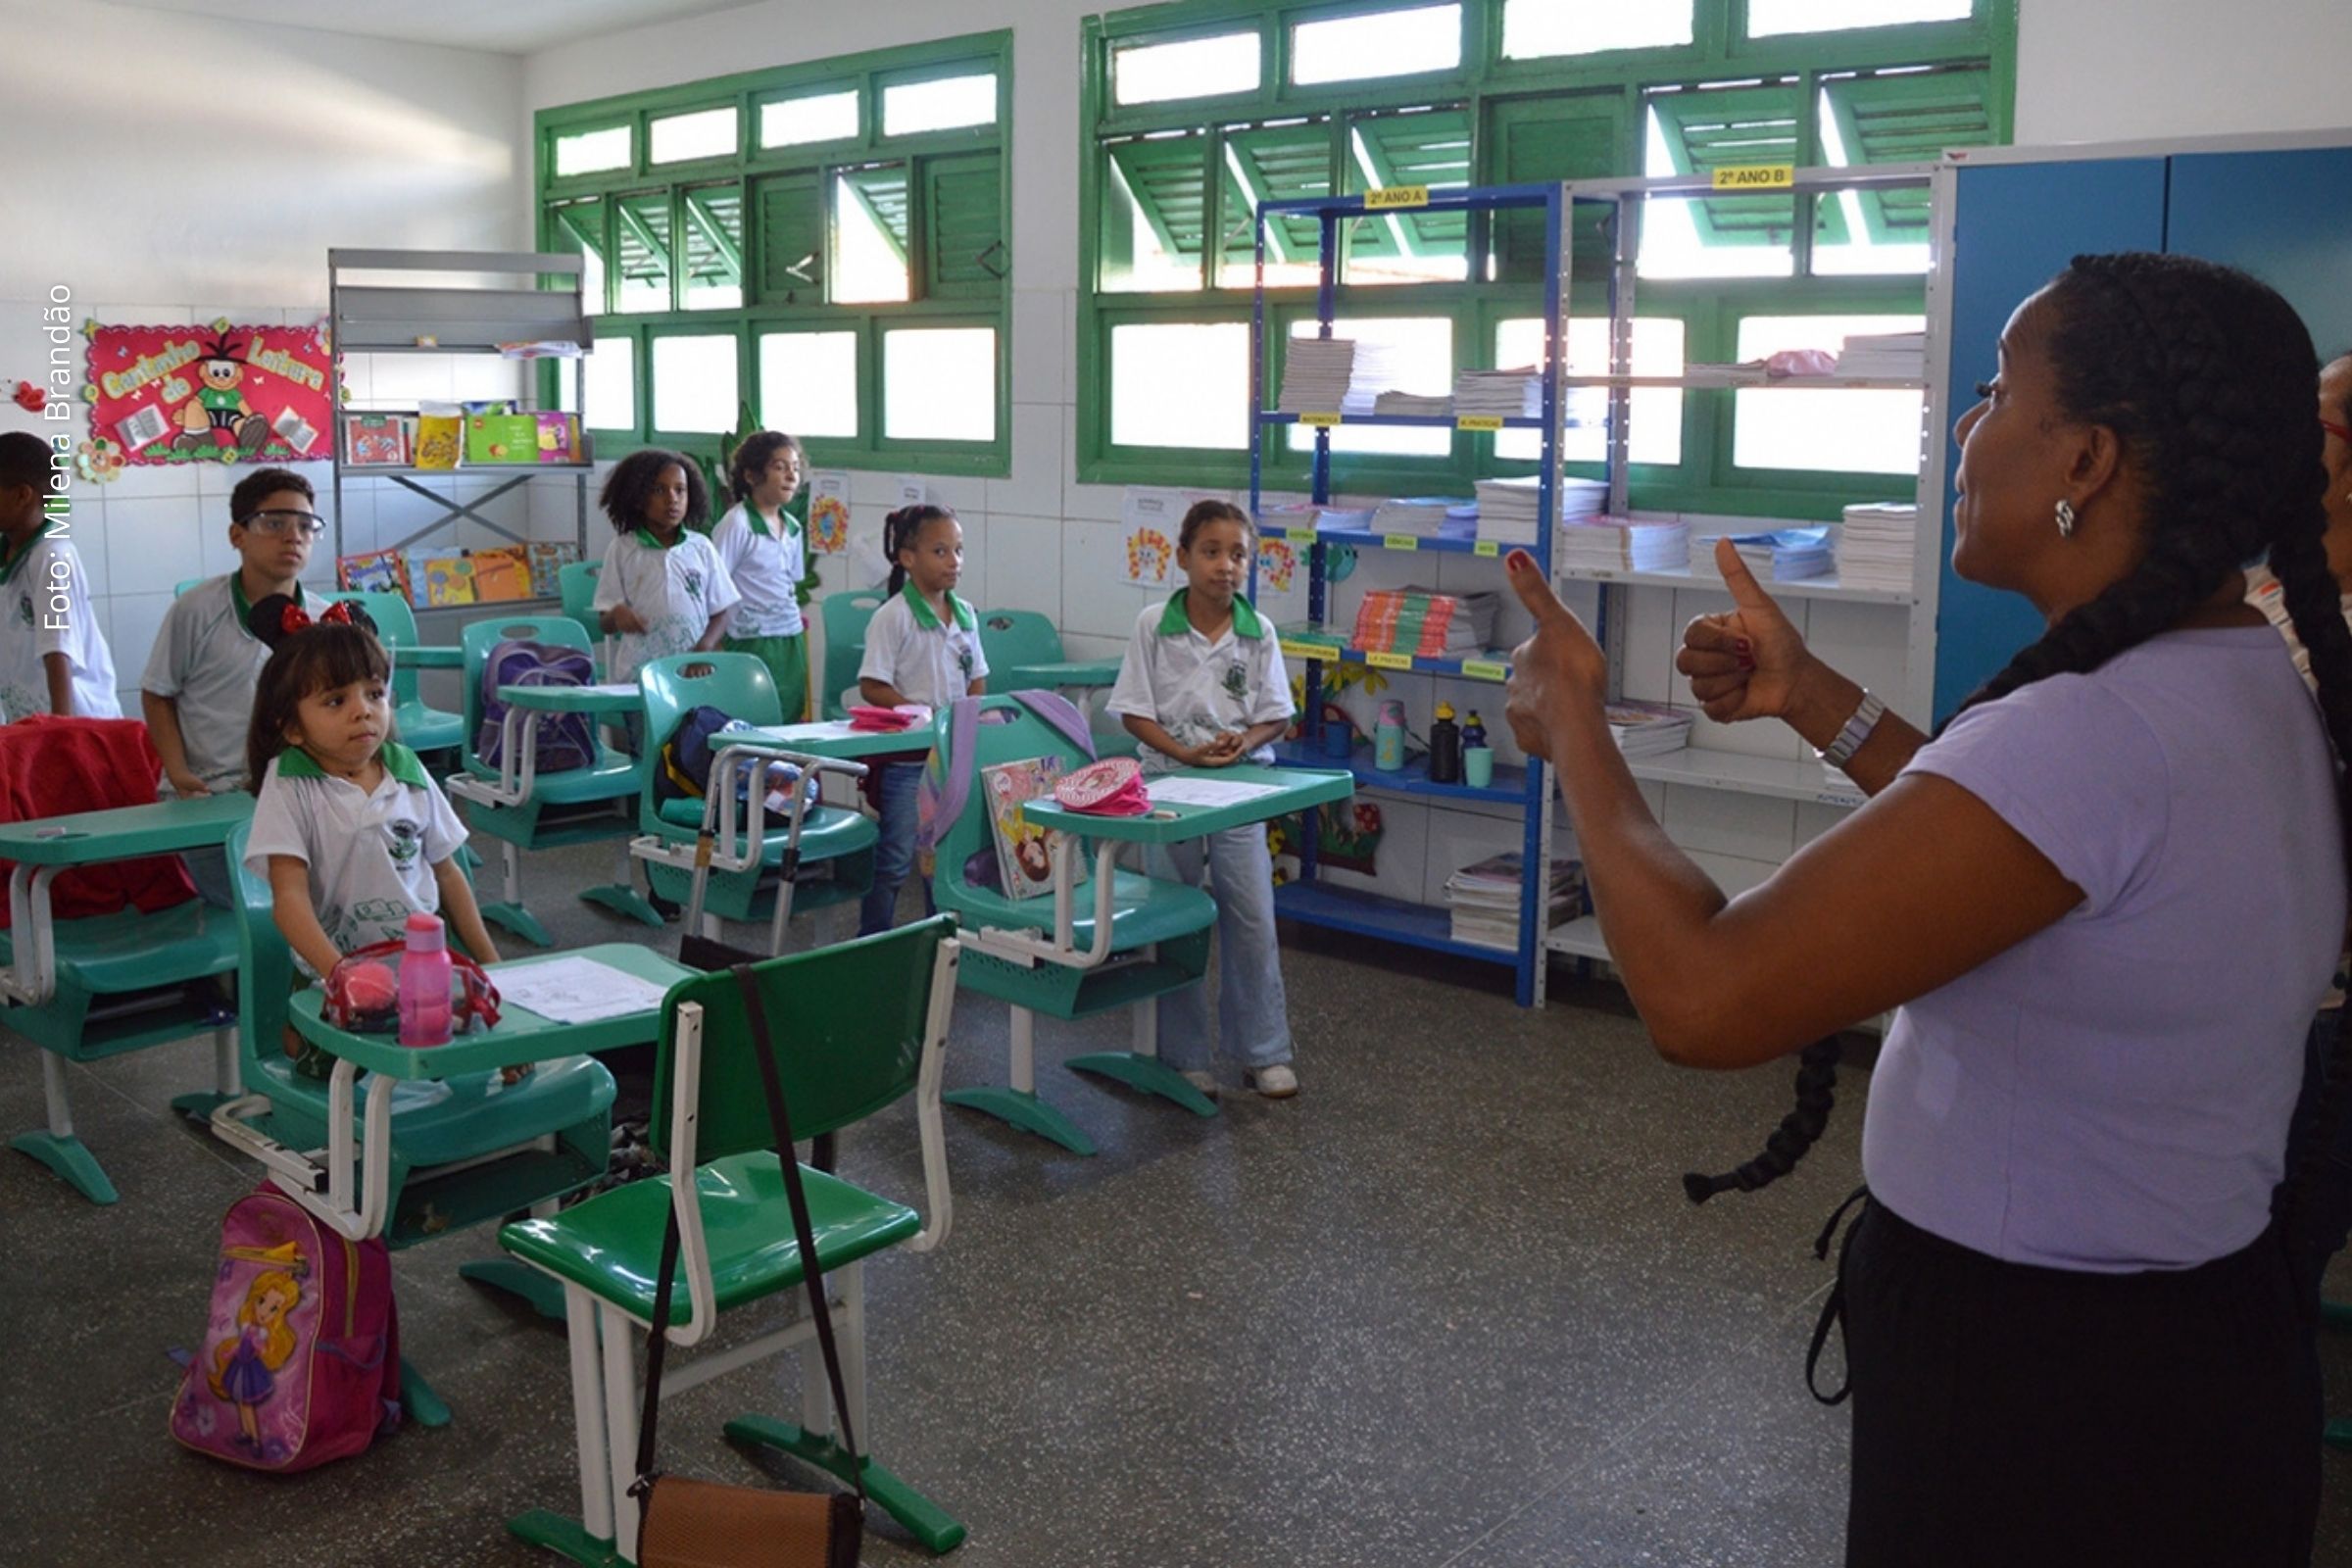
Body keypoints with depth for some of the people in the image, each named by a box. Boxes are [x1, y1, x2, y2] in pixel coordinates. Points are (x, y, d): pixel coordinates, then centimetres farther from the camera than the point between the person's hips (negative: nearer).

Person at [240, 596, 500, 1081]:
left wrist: (489, 962, 9)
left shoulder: (408, 771, 6)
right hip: (332, 966, -2)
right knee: (310, 1049, -30)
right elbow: (289, 895, -15)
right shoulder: (289, 786, -6)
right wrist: (337, 972, -31)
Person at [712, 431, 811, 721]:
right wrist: (718, 646, -11)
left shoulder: (793, 528, 11)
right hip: (752, 642, -7)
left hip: (791, 641, 7)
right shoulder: (737, 524, -9)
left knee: (792, 719, 6)